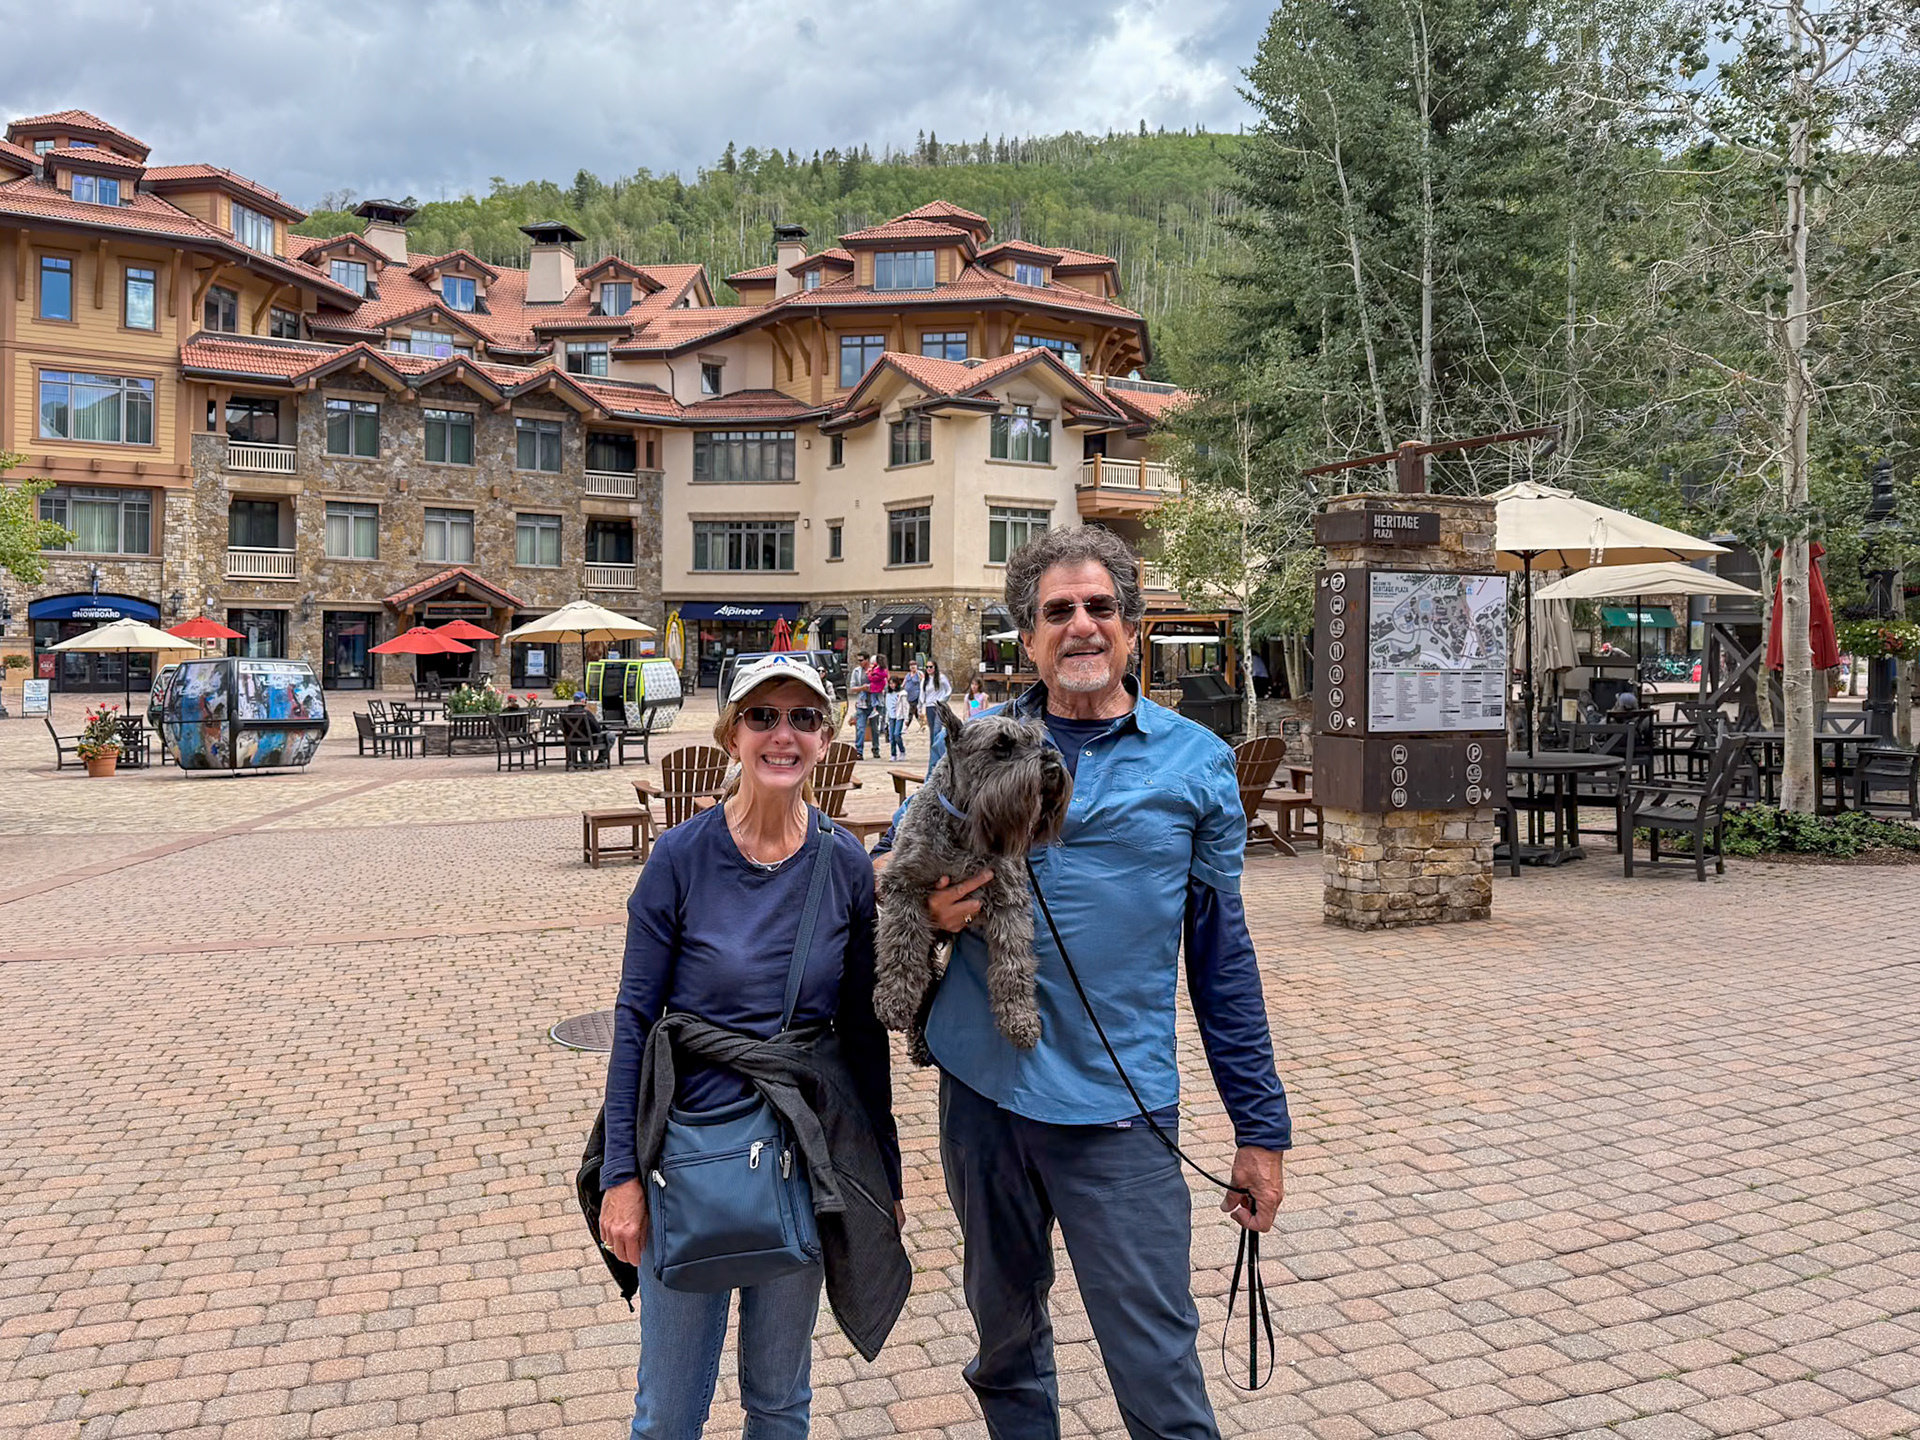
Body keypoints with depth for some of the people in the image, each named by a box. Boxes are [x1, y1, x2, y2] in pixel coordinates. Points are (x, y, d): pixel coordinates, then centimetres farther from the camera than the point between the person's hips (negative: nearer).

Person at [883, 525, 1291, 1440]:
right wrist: (928, 908, -10)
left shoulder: (1195, 764, 1)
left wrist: (1261, 1128, 5)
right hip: (981, 1089, 3)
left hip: (1118, 1113, -2)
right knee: (1003, 1334, 21)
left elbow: (1222, 954, 5)